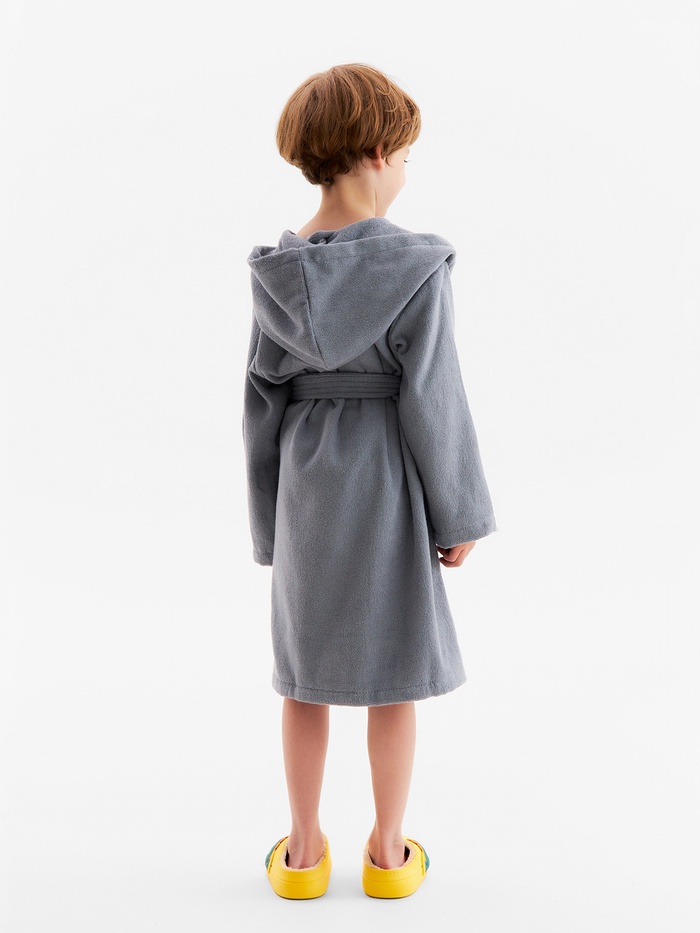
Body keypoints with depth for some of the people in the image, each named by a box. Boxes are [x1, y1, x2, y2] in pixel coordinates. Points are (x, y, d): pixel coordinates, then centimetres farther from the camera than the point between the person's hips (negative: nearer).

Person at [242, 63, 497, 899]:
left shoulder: (277, 271, -3)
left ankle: (304, 852, 27)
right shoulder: (417, 266, -15)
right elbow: (432, 398, -15)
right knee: (391, 674, 11)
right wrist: (460, 515, -4)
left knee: (307, 673, 15)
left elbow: (263, 398, 1)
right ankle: (387, 853, 26)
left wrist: (270, 519, 10)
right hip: (388, 481, -3)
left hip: (307, 479, 4)